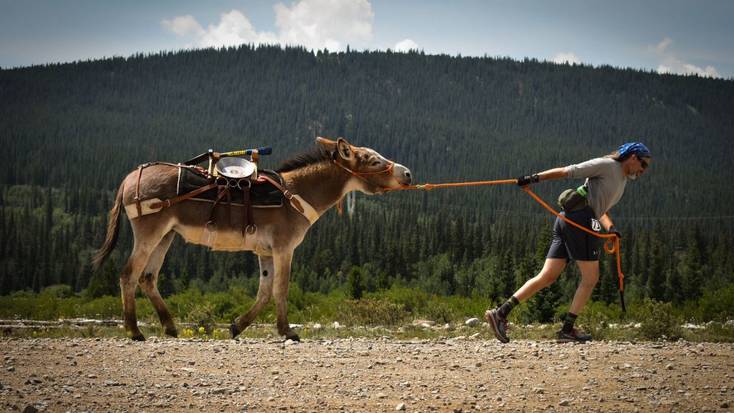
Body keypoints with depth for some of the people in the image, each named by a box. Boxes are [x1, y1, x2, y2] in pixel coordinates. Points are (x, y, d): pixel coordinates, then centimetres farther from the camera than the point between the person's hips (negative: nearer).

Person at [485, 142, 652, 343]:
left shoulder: (622, 180, 27)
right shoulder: (607, 165, -1)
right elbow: (569, 171, -5)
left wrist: (610, 228, 8)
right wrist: (535, 178, -9)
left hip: (566, 221, 9)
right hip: (581, 219, -9)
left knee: (547, 277, 2)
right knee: (590, 279, -1)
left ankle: (501, 313, -5)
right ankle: (567, 329, 2)